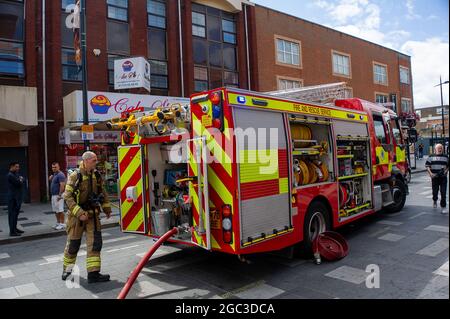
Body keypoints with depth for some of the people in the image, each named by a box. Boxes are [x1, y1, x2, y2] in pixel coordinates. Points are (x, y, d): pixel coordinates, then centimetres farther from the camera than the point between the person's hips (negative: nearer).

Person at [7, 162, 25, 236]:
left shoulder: (16, 174, 16)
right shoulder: (10, 175, -15)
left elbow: (23, 180, 11)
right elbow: (19, 183, -19)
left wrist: (20, 179, -9)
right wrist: (21, 180, 1)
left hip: (17, 197, 9)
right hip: (13, 198, -9)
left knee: (16, 213, 15)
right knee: (12, 214, -6)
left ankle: (15, 228, 25)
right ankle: (12, 231, -4)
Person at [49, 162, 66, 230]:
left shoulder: (60, 175, -14)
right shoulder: (54, 174, 16)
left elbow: (62, 185, -22)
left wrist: (60, 195, -24)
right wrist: (50, 179, 7)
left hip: (58, 195, -10)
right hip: (53, 195, 10)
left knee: (60, 210, -6)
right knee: (55, 210, 14)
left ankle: (62, 224, 0)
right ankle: (58, 223, 22)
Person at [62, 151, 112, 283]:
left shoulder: (96, 175, 4)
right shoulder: (75, 176, -12)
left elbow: (102, 192, 16)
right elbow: (68, 197, -16)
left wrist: (107, 208, 16)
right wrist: (79, 213, -22)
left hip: (93, 214, 5)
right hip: (77, 215, -4)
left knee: (95, 242, -2)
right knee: (73, 244, 8)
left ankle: (93, 273, 4)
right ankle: (67, 270, 30)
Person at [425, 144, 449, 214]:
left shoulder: (445, 157, 10)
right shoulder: (431, 156, 4)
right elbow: (427, 165, 4)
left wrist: (446, 171, -3)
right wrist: (430, 173, -9)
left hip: (443, 177, 1)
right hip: (434, 177, -1)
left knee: (443, 193, -4)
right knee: (435, 192, 8)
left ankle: (443, 207, 2)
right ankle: (435, 201, 39)